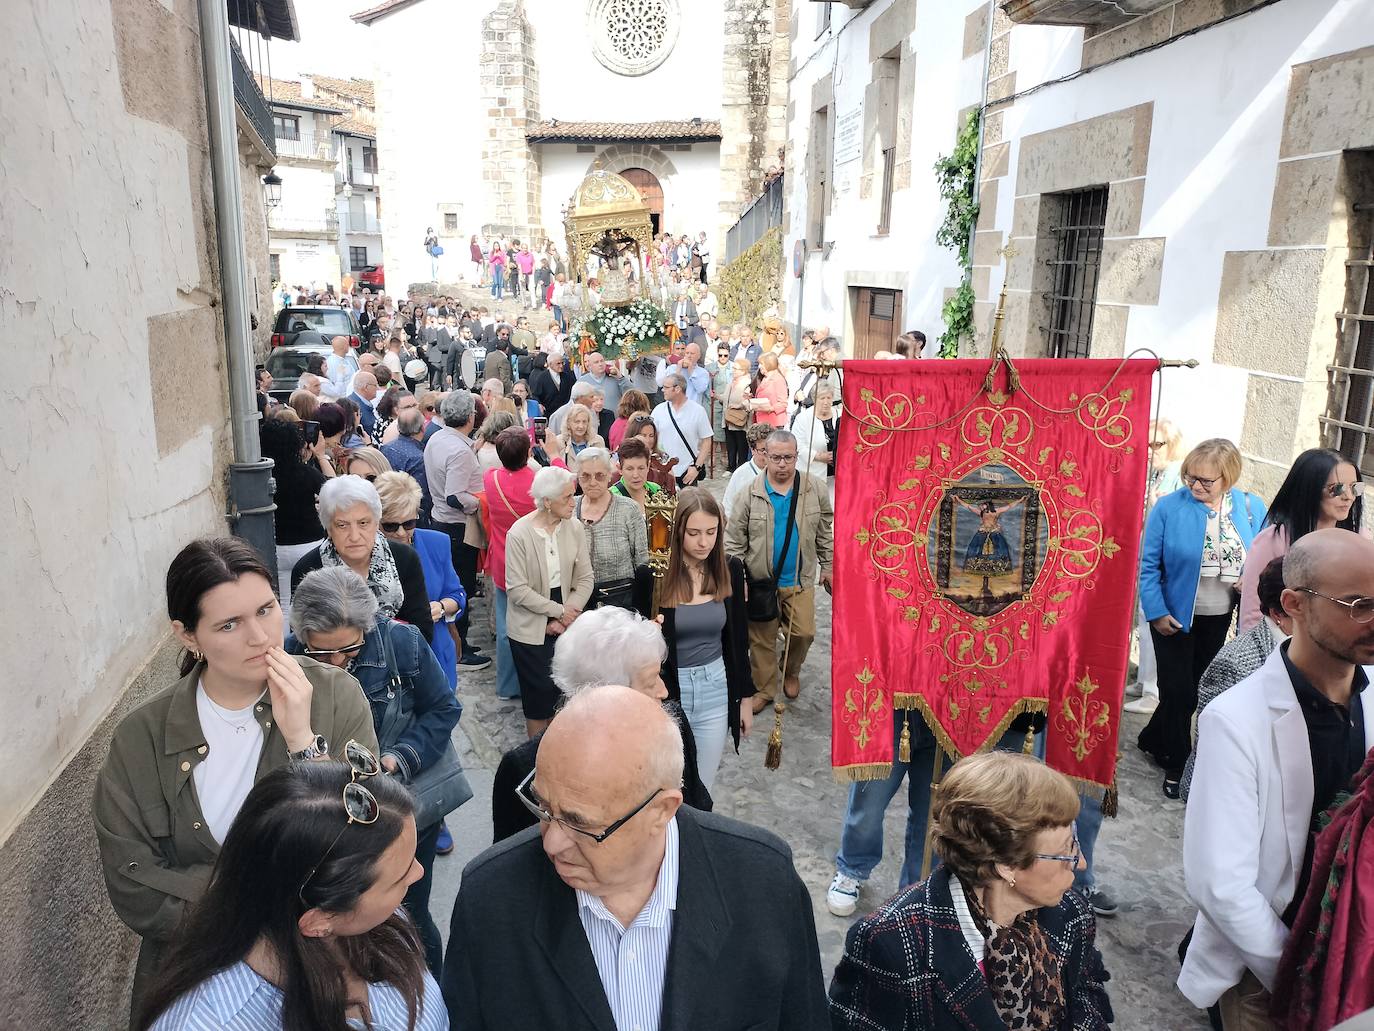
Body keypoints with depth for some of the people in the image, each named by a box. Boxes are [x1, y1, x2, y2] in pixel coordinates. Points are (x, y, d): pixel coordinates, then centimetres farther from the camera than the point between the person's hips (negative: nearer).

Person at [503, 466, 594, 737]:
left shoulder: (575, 528, -5)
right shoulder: (519, 533, -16)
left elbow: (585, 579, -2)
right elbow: (517, 590, -16)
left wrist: (564, 618, -12)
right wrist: (560, 611, -15)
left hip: (566, 625, 3)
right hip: (531, 629, -3)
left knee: (563, 691, 9)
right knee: (539, 694, 6)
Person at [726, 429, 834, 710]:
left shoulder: (816, 490, -3)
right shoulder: (750, 492, -8)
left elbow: (825, 533, 8)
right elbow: (734, 538, -4)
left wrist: (827, 567, 10)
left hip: (800, 580, 1)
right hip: (760, 581, -1)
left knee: (804, 633, 5)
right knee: (762, 638, 9)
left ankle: (791, 671, 37)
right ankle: (763, 688, 27)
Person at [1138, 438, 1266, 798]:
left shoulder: (1252, 509, -5)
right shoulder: (1169, 507, -15)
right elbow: (1148, 564, -11)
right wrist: (1156, 612, -15)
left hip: (1219, 619, 4)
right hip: (1175, 616, -4)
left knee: (1196, 689, 16)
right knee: (1178, 690, 2)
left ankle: (1152, 740, 37)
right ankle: (1177, 764, 20)